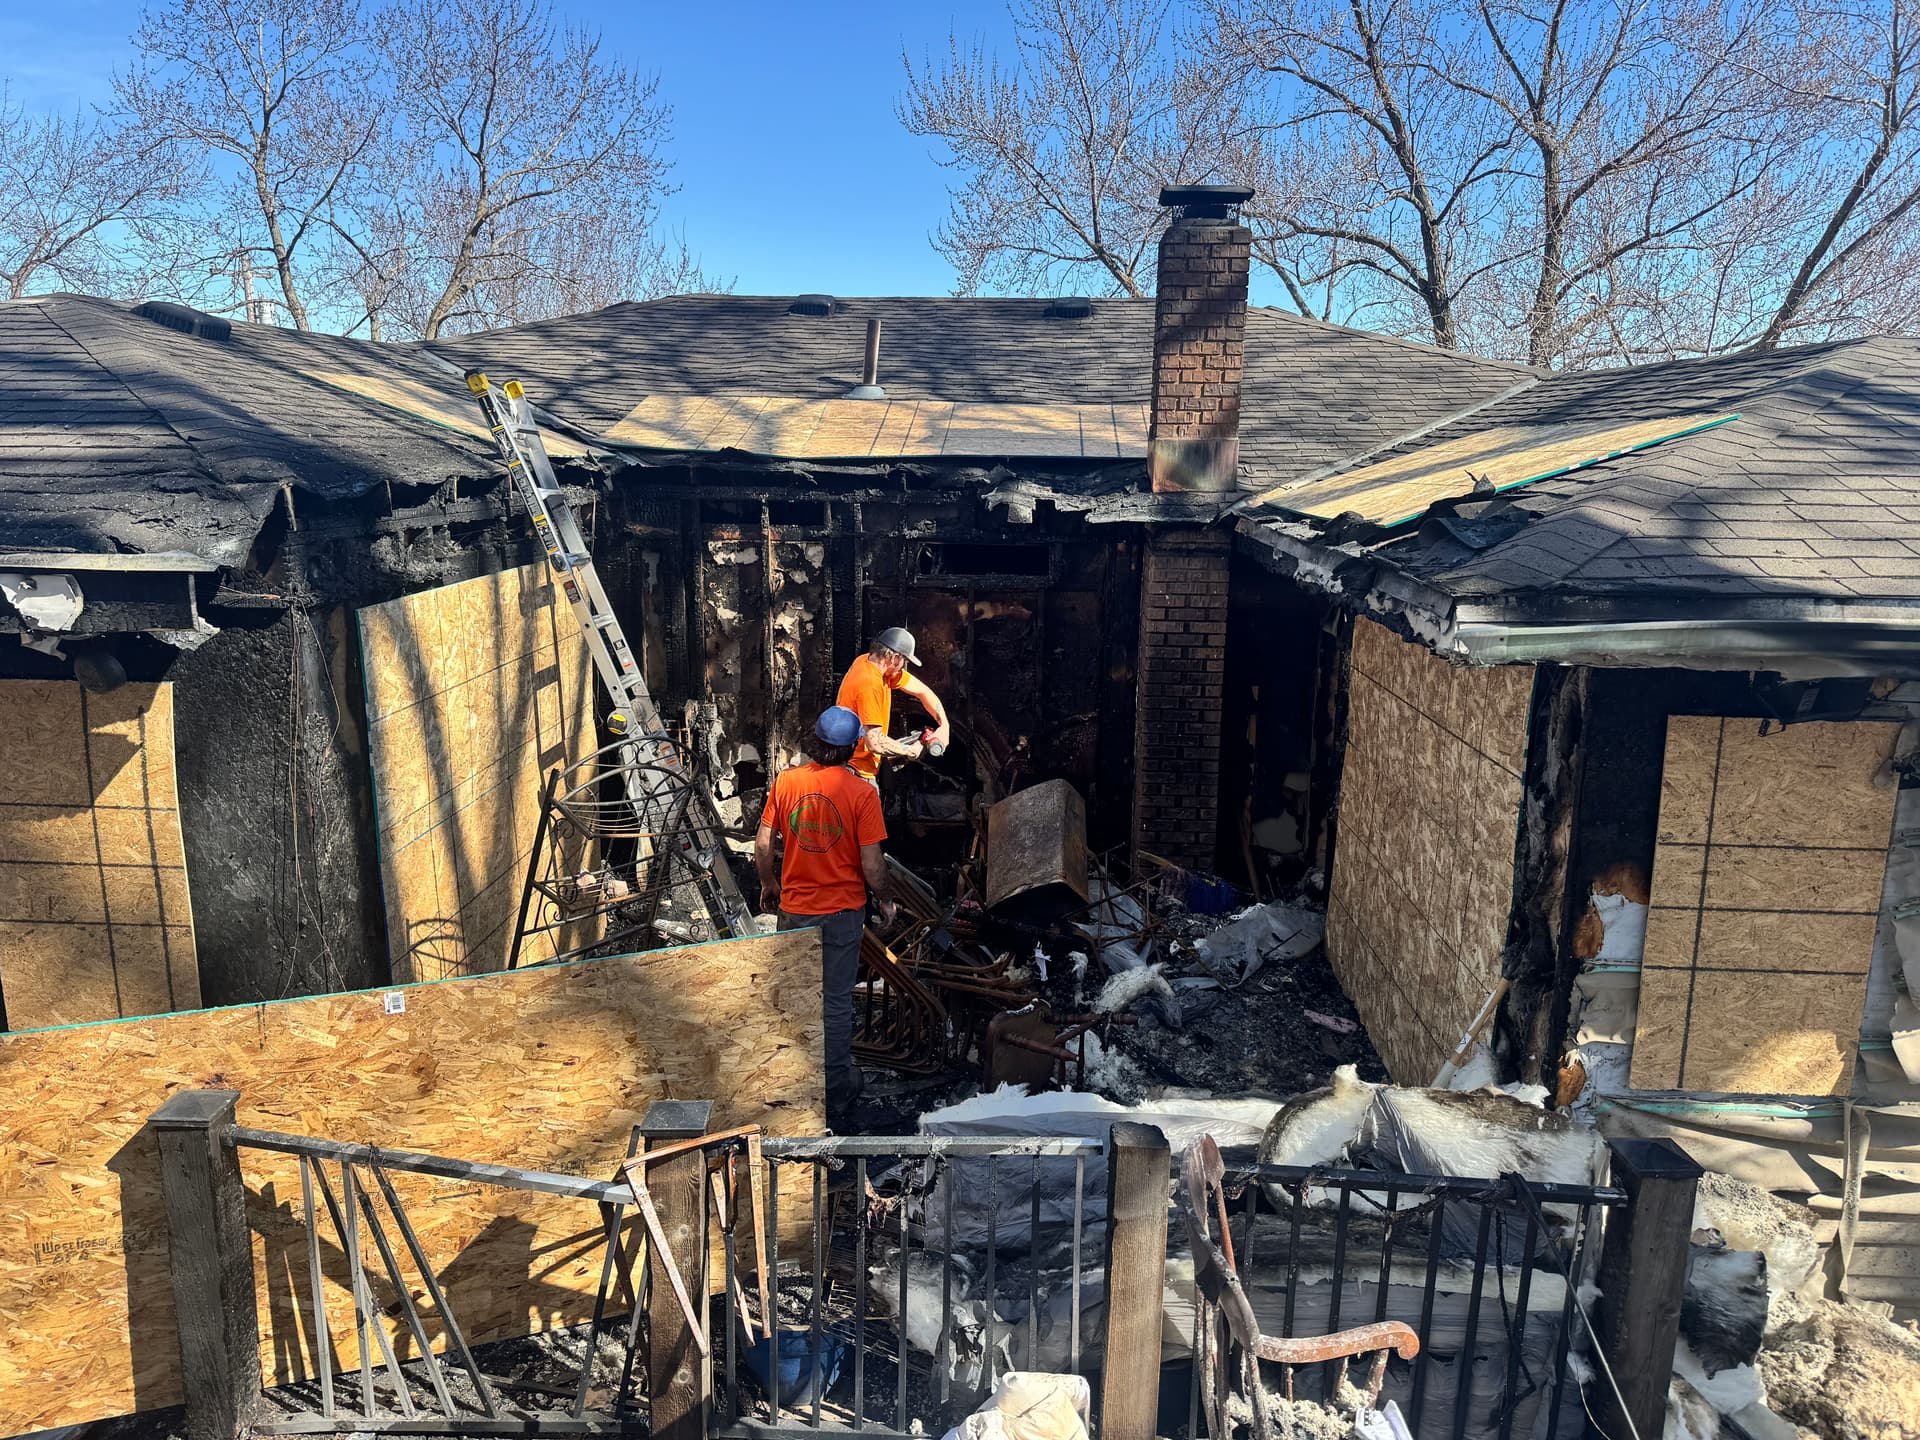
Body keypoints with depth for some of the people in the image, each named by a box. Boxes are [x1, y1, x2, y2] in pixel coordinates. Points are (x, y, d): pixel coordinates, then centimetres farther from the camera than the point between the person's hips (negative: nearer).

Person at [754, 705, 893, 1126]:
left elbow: (762, 846, -4)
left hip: (794, 908, 3)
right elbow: (872, 865, -15)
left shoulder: (786, 781, -7)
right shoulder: (861, 792, -16)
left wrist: (768, 885, 15)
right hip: (842, 910, -2)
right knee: (836, 1001, 9)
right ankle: (834, 1097, 19)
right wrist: (885, 901, 3)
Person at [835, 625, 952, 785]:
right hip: (857, 771, -10)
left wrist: (944, 725, 3)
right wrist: (911, 751, -13)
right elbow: (875, 742, -28)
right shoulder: (870, 684, -25)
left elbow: (922, 691, 12)